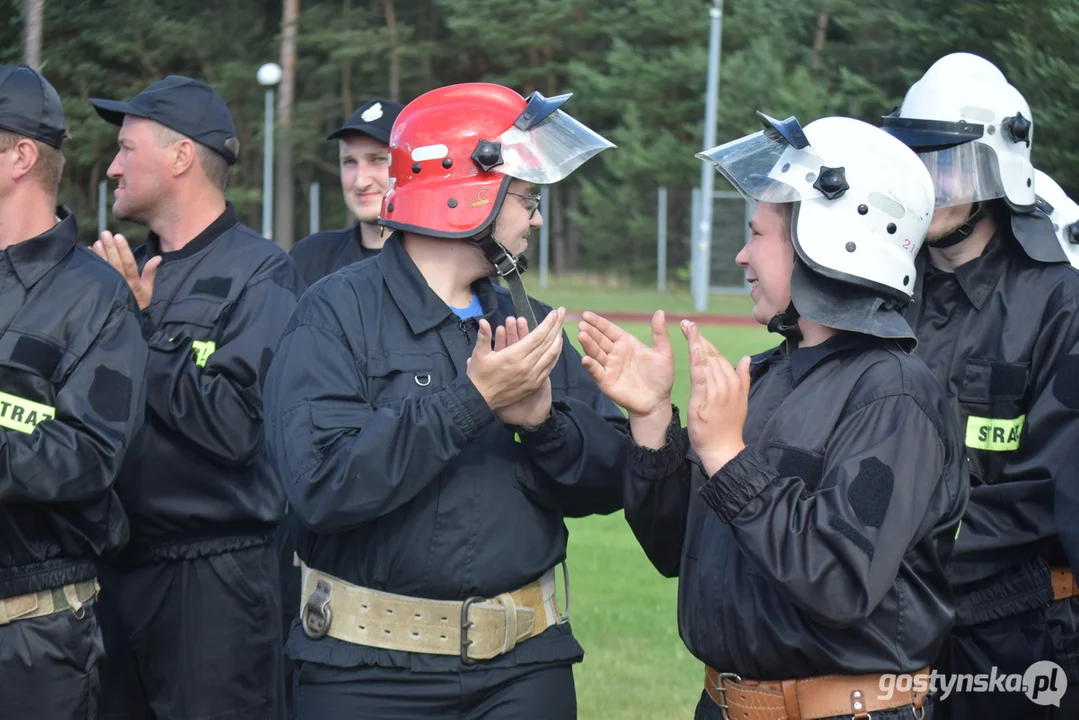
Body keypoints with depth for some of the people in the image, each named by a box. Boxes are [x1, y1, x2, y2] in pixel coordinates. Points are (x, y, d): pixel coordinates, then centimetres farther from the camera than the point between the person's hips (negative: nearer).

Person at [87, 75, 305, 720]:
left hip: (217, 582, -7)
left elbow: (234, 425, -22)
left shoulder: (260, 275, -9)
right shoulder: (130, 269, 12)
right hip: (118, 569, 7)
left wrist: (140, 325, -15)